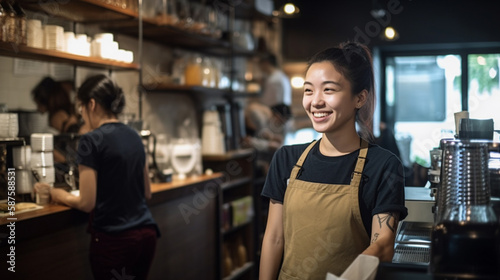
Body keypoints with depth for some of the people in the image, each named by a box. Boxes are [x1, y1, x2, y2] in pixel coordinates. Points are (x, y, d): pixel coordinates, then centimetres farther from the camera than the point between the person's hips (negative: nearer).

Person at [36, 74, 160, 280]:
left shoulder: (91, 140, -10)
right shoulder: (134, 137, 10)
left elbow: (87, 203, -10)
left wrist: (62, 196, 8)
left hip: (114, 240, -6)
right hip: (146, 234, 6)